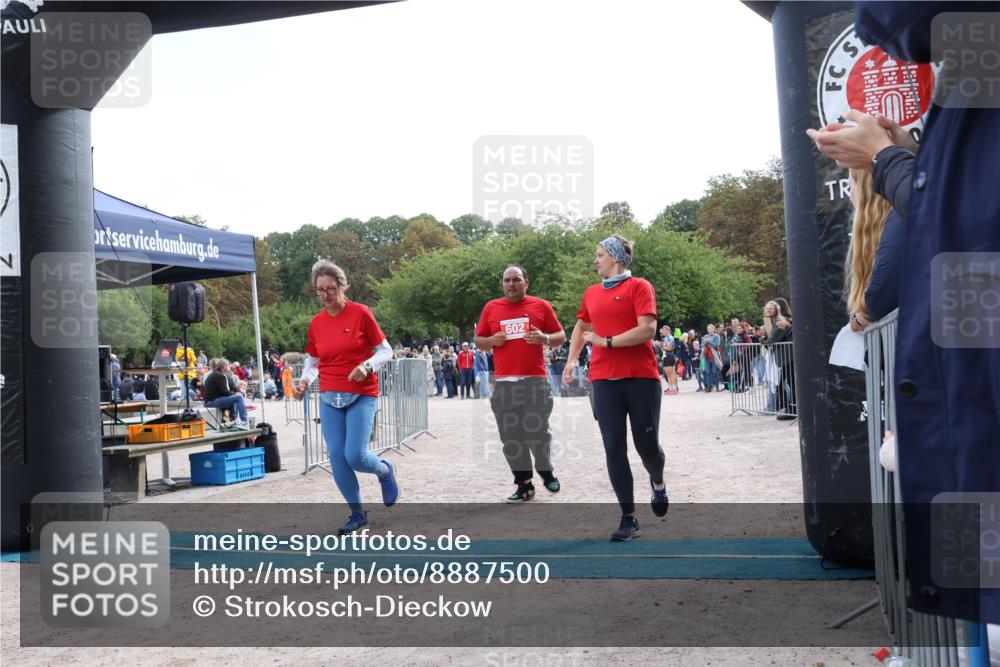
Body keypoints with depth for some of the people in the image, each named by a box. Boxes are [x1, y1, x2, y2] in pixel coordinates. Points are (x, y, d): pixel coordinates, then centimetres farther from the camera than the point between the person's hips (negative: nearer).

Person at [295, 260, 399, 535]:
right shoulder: (316, 323, 5)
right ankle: (357, 513, 18)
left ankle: (385, 471, 21)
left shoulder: (360, 313, -7)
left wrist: (367, 366, -21)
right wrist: (304, 381, -3)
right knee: (336, 458, 1)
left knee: (355, 455, -14)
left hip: (361, 395, -4)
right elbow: (312, 361, 16)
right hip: (329, 397, 4)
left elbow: (385, 351, -3)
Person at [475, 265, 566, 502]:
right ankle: (524, 484, 12)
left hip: (535, 380, -2)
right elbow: (478, 341, 16)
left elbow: (560, 336, 10)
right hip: (503, 383, 2)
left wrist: (544, 338, -11)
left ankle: (547, 473, 25)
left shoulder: (541, 305, 5)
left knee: (538, 431, -1)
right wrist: (492, 340, -6)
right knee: (511, 436, 2)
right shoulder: (491, 308, 10)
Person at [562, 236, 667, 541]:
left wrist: (606, 342, -12)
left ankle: (658, 483, 37)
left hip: (642, 377, -4)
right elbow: (581, 327, 30)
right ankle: (629, 518, 6)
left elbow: (647, 329, -14)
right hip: (604, 380, 4)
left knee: (647, 445, 2)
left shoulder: (639, 286, -2)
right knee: (614, 448, -1)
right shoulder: (591, 293, 14)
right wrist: (571, 361, 18)